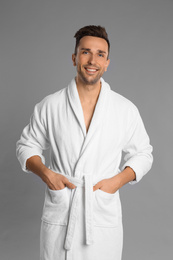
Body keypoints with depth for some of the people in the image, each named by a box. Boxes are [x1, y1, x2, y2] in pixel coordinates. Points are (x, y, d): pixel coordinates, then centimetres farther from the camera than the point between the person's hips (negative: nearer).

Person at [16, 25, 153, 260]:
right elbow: (27, 146, 10)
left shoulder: (126, 110, 0)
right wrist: (45, 172, -8)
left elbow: (142, 154, 9)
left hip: (104, 221, 0)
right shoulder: (49, 106, 0)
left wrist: (119, 180, -7)